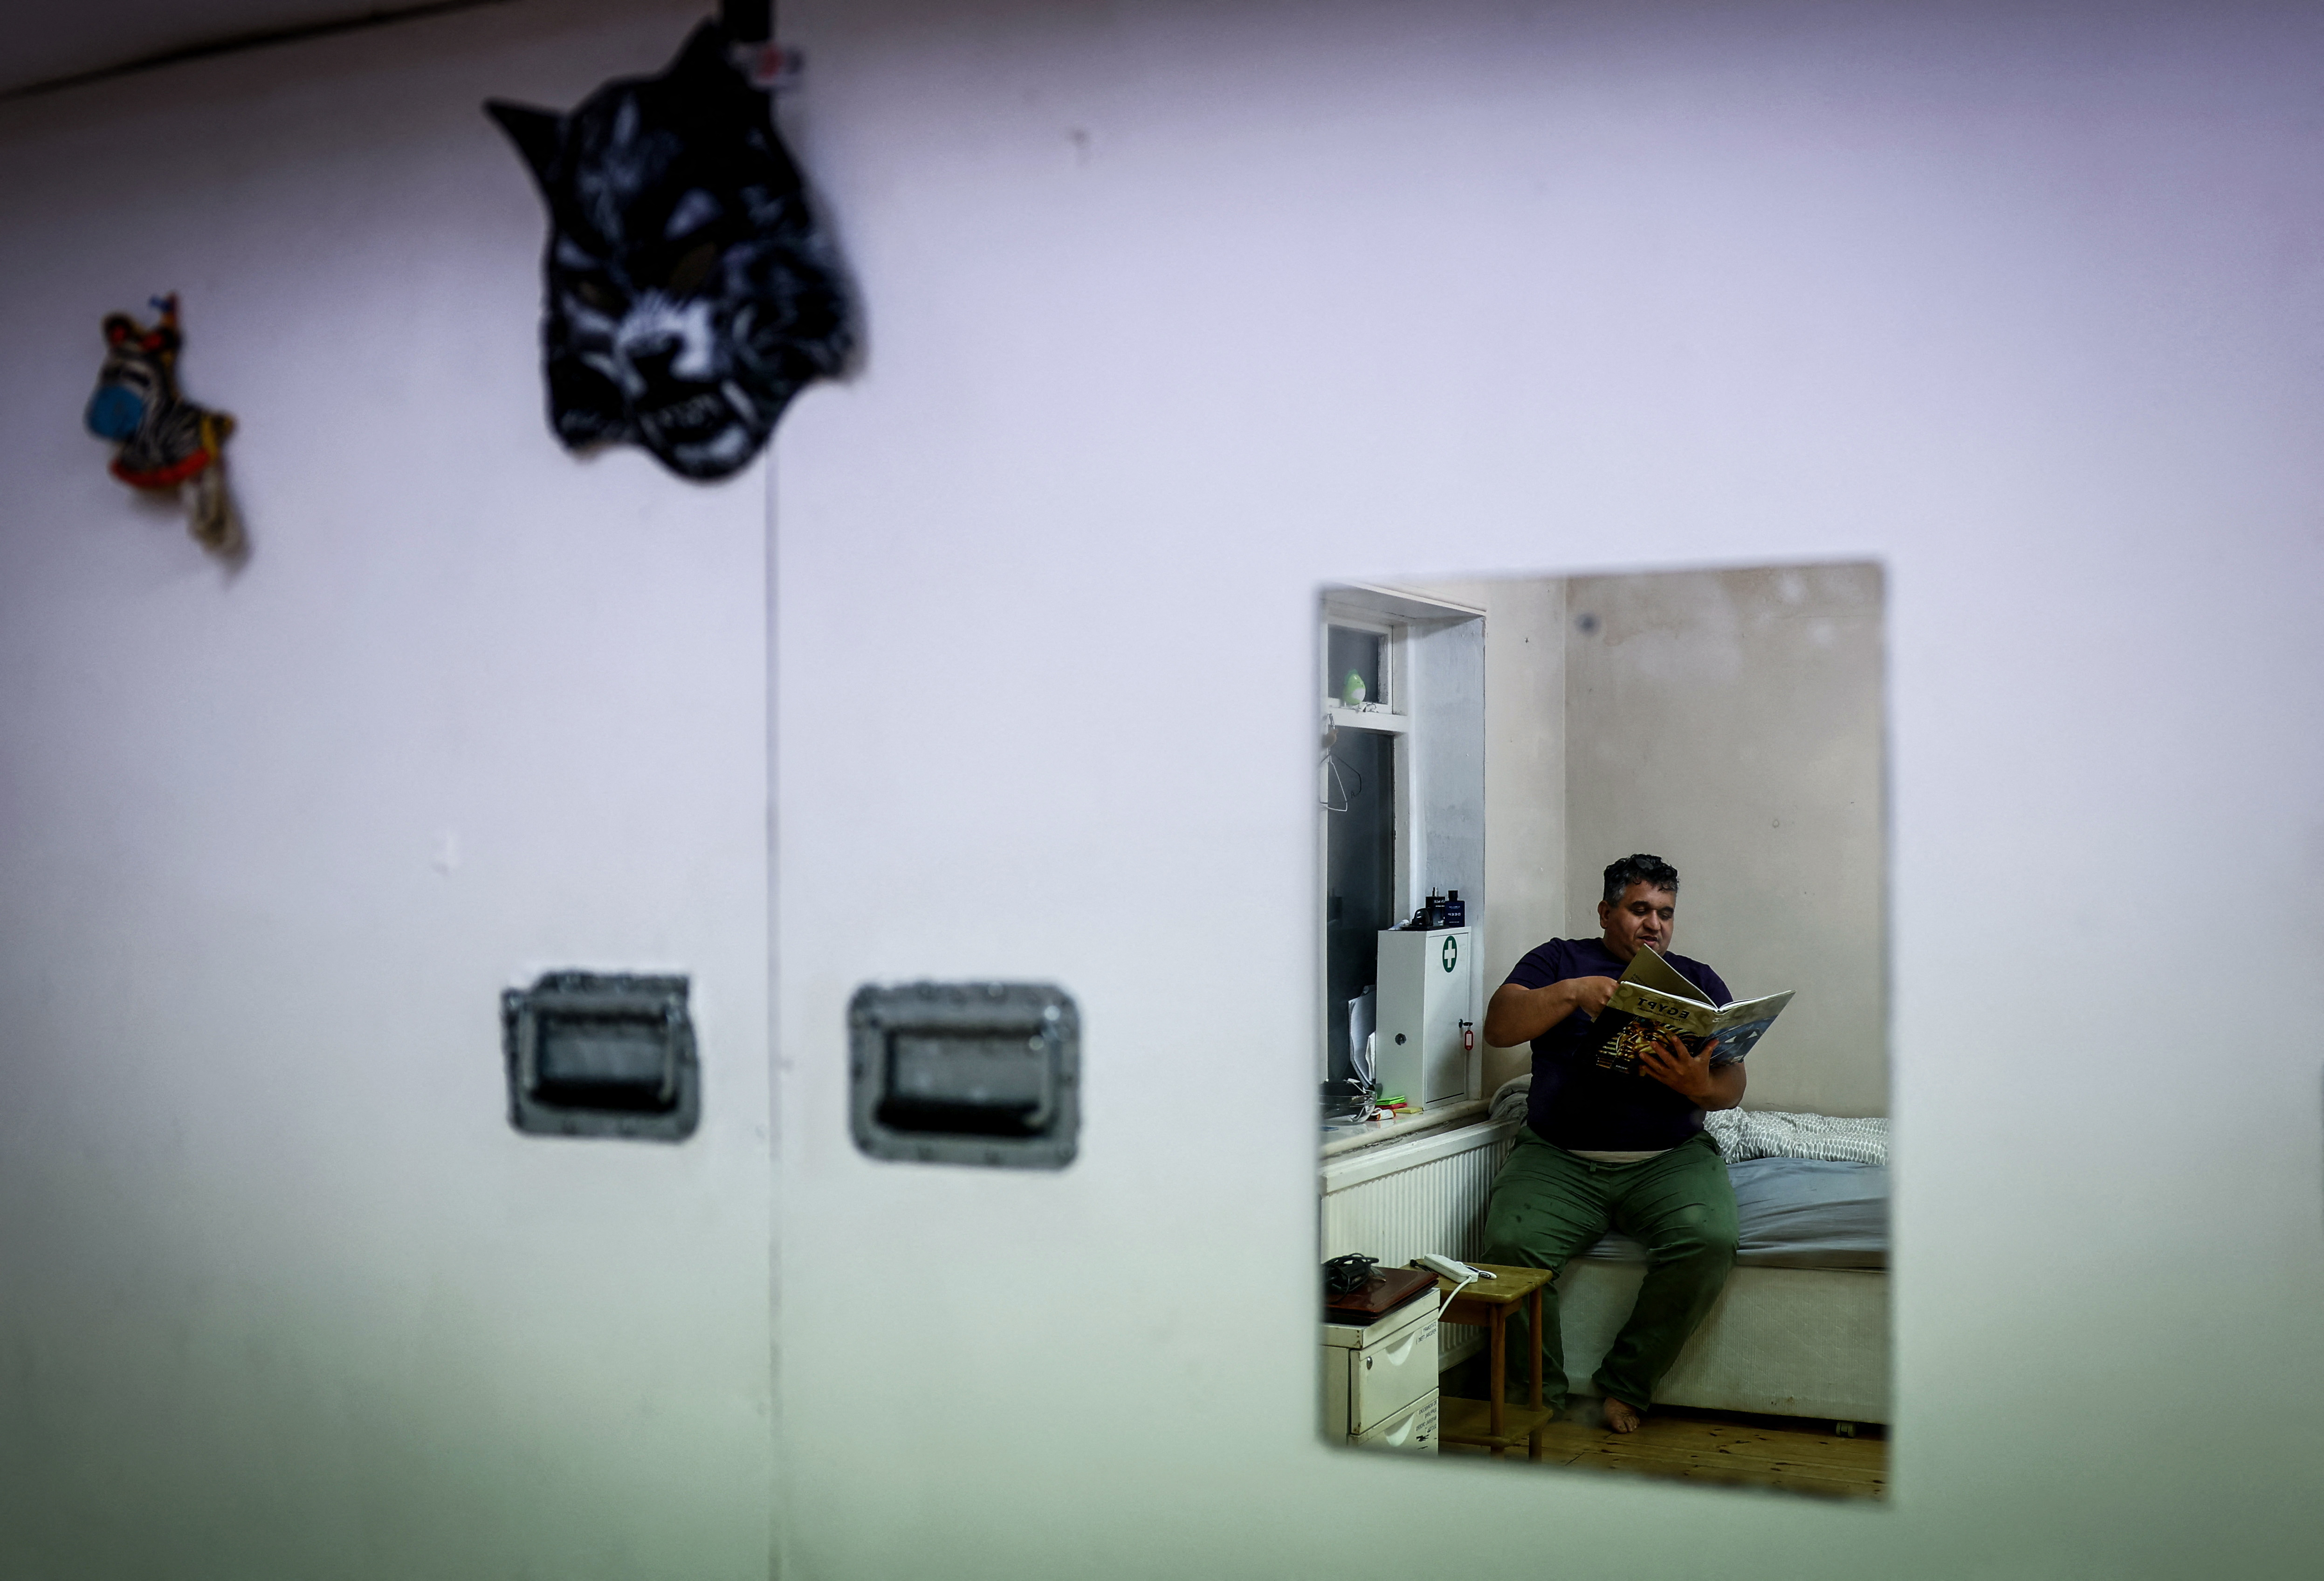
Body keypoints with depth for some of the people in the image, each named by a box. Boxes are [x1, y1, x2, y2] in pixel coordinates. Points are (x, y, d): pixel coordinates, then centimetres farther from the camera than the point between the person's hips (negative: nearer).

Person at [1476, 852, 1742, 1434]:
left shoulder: (1698, 981, 19)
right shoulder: (1561, 961, 14)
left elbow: (1733, 1082, 10)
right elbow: (1499, 1026, -2)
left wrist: (1702, 1087, -14)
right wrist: (1573, 993, -16)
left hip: (1670, 1157, 1)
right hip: (1560, 1157, -1)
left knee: (1707, 1239, -29)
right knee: (1510, 1243, -28)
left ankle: (1627, 1384, -11)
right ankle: (1541, 1393, -8)